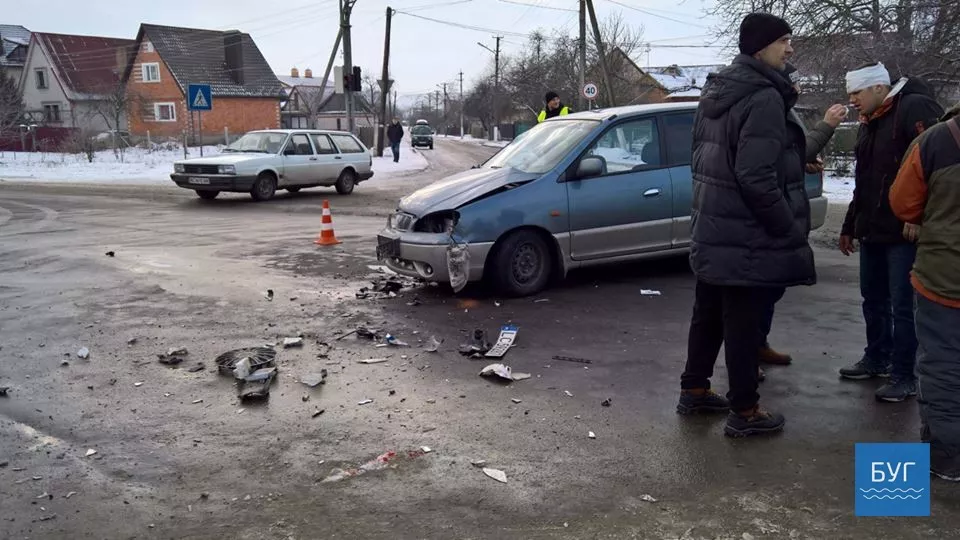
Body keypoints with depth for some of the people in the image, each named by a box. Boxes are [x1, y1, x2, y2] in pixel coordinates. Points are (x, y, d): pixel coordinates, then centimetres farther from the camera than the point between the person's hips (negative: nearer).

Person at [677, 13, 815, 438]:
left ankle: (694, 389, 31)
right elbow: (756, 176, -25)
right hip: (749, 237, -10)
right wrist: (789, 228, -15)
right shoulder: (764, 97, -18)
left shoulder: (716, 91, 13)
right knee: (744, 323, 1)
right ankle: (744, 412, 12)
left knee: (708, 314, 19)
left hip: (712, 229, 10)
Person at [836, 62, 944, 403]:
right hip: (872, 231, 9)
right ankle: (876, 360, 30)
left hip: (905, 231, -9)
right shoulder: (868, 125, 18)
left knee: (902, 306, -2)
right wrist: (849, 226, 26)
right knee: (873, 300, 16)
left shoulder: (914, 108, -11)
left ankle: (904, 377, 8)